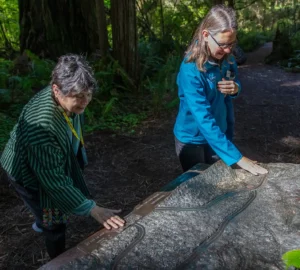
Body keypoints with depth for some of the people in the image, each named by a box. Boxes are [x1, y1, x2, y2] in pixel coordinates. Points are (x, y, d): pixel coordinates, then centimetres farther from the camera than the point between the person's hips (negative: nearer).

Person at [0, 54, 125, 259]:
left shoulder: (69, 100, -20)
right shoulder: (41, 127, -44)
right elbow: (55, 181, -37)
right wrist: (94, 210, -34)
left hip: (57, 162, 8)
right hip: (31, 175, -7)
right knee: (56, 224, 9)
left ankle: (41, 223, 65)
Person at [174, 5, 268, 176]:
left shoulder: (227, 59, -9)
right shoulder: (191, 70, -29)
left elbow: (235, 85, 9)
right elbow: (204, 119, -34)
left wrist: (235, 88, -17)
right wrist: (237, 158, -38)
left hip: (218, 135, 5)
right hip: (192, 139, -5)